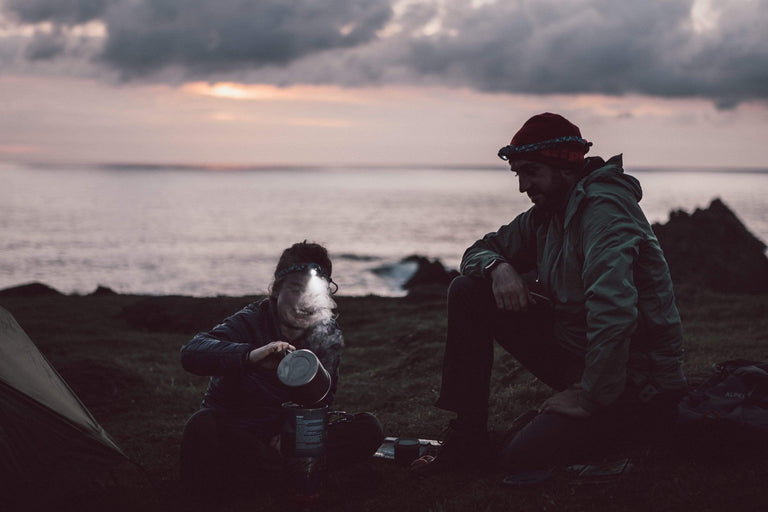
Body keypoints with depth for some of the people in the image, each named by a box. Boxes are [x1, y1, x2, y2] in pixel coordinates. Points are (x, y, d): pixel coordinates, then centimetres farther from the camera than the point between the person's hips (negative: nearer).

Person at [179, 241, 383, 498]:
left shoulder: (328, 335, 2)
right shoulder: (251, 321, -12)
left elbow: (321, 398, 7)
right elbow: (191, 353, -29)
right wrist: (251, 356, -49)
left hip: (289, 430, 4)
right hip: (234, 428, -4)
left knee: (368, 428, -15)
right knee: (202, 426, -38)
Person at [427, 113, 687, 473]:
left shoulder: (603, 206, -21)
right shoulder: (546, 214, 8)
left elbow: (613, 311, -34)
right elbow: (479, 250, 17)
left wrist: (590, 397, -28)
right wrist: (498, 266, -8)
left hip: (635, 382, -8)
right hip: (573, 354, 9)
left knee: (524, 455, -27)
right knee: (468, 291, -1)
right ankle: (467, 436, 1)